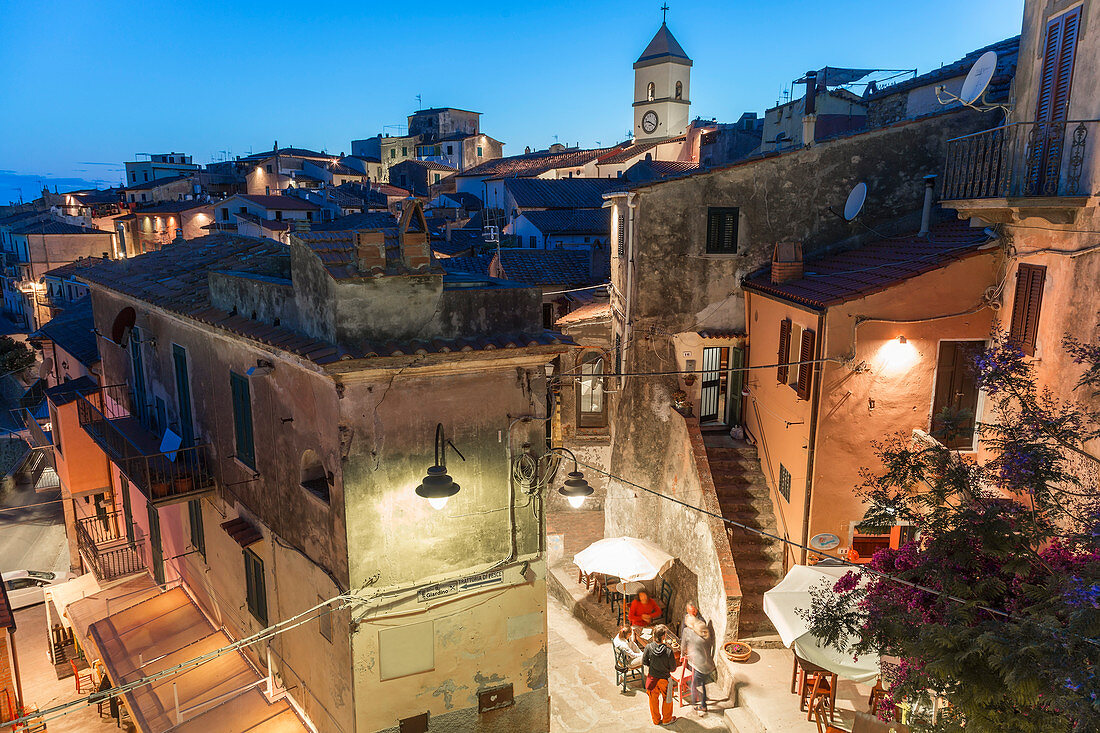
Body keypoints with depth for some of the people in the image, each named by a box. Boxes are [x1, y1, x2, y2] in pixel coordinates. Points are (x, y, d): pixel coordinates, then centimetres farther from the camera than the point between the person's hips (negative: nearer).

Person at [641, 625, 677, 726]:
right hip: (664, 678, -3)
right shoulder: (668, 651, -30)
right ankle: (666, 719, 42)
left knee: (653, 699, 23)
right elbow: (673, 668, -18)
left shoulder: (648, 647, -22)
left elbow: (644, 661, -7)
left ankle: (656, 720, 41)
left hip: (652, 677, 3)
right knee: (666, 699, 23)